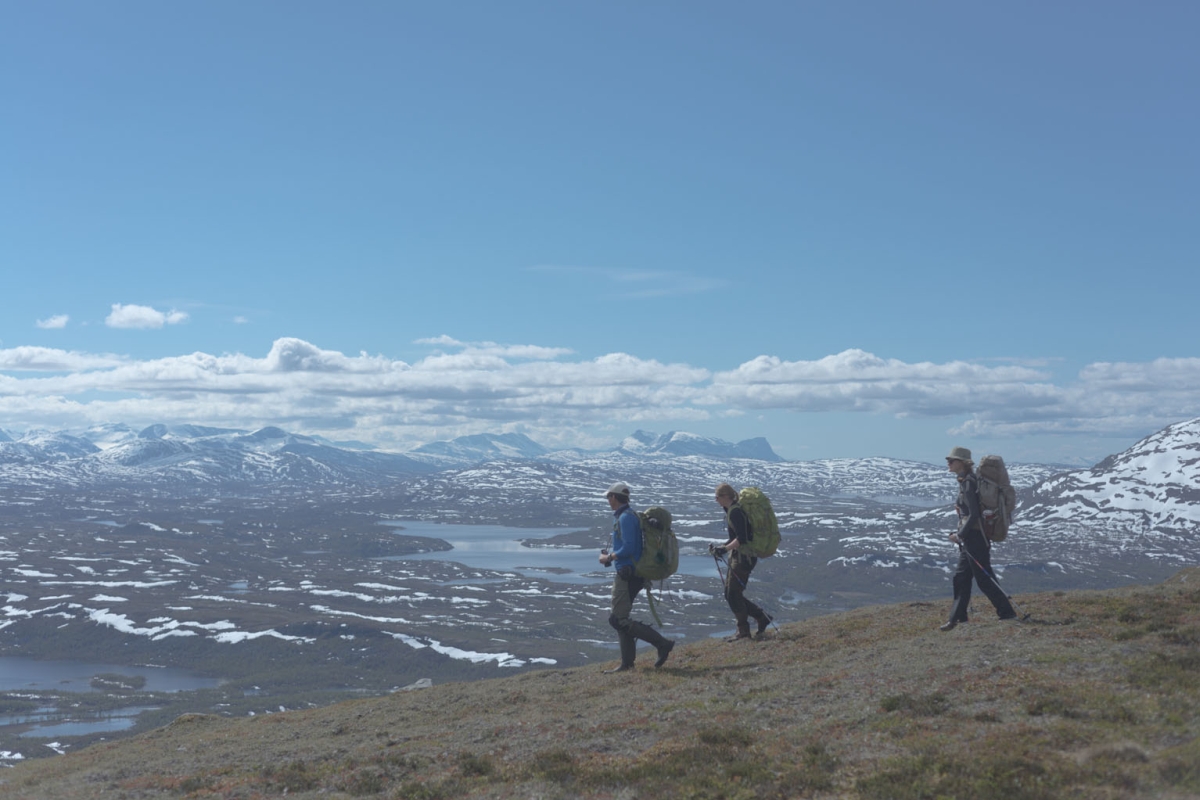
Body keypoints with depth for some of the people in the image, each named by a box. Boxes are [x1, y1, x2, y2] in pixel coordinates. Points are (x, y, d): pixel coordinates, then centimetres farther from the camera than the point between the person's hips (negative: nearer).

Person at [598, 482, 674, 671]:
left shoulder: (625, 518, -15)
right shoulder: (628, 516, 17)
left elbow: (628, 548, -23)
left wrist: (609, 558, -10)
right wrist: (611, 554, 12)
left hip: (626, 575, -10)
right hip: (629, 575, 10)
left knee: (618, 619, -11)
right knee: (619, 618, 13)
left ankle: (662, 643, -14)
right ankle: (627, 662, 14)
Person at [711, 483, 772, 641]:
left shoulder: (735, 512, -19)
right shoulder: (731, 510, 12)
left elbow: (742, 539, -26)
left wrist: (725, 548, -30)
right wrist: (723, 547, 16)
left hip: (744, 557, -10)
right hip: (737, 556, 10)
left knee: (733, 594, -4)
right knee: (729, 594, 12)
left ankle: (743, 631, 5)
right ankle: (761, 617, 19)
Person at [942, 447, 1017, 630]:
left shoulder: (968, 484, -17)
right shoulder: (964, 481, 12)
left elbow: (973, 514, -21)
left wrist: (960, 535, -15)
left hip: (973, 535, -10)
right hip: (969, 536, 10)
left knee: (984, 578, -4)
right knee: (961, 577, 11)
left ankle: (1007, 613, 3)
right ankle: (957, 617, 16)